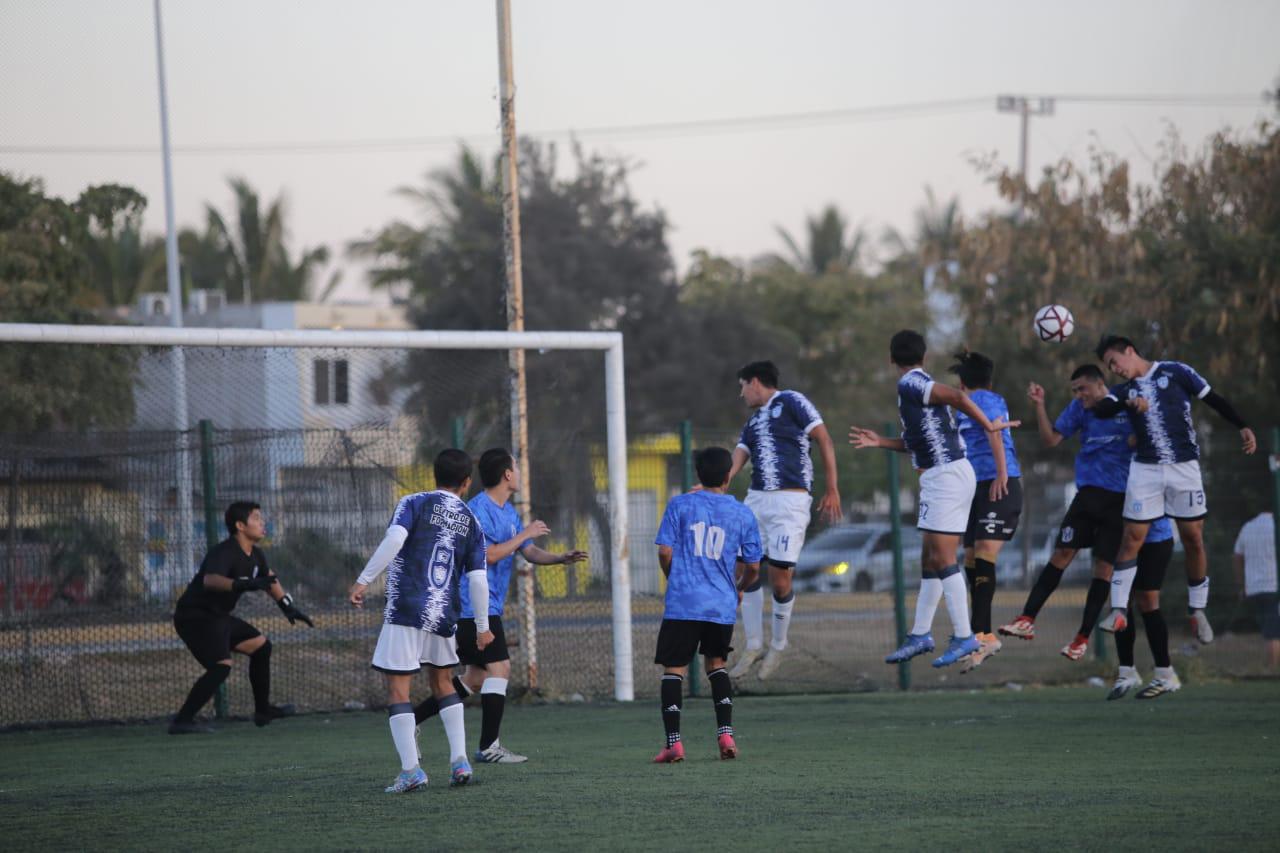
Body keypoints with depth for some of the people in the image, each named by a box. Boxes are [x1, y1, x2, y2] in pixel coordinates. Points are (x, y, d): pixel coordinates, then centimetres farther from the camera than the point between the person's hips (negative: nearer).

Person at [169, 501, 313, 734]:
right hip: (195, 616, -10)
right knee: (221, 666, -25)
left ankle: (263, 710, 31)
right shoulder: (224, 553, -24)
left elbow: (269, 579, 28)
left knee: (261, 646, 18)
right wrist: (245, 585, -57)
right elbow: (210, 580, -45)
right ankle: (182, 722, -25)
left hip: (218, 617, 10)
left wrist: (289, 607, 26)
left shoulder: (255, 555, 6)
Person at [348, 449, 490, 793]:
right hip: (445, 616, 4)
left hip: (406, 610, -4)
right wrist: (482, 626, 17)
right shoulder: (470, 521, 11)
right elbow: (478, 579, 8)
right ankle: (459, 761, 15)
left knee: (397, 688, -1)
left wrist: (364, 580, -16)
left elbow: (394, 540, -17)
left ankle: (411, 769, -11)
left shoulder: (415, 503, 1)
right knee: (442, 681, 24)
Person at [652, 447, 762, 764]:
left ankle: (674, 743, -7)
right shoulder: (743, 515, 5)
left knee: (674, 669, 3)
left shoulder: (680, 505, 1)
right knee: (716, 664, 21)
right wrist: (740, 588, 31)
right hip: (722, 606, 2)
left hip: (682, 603, -2)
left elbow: (665, 553, -3)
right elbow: (753, 566, 9)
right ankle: (726, 735, 11)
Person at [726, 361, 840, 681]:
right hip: (757, 499, 7)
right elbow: (737, 459, 9)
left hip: (790, 501, -7)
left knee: (780, 577, -6)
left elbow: (825, 440, -3)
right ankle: (753, 646, 11)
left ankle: (778, 647, 11)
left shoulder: (791, 402, 0)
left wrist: (832, 490, -8)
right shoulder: (753, 422, 21)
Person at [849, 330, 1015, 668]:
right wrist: (880, 442, 24)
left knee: (942, 558, -11)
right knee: (930, 559, 14)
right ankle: (921, 634, 19)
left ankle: (964, 637, -13)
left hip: (946, 475, -10)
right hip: (941, 477, 10)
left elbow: (956, 396, -24)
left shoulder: (909, 384, -12)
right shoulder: (919, 384, 17)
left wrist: (989, 426, -15)